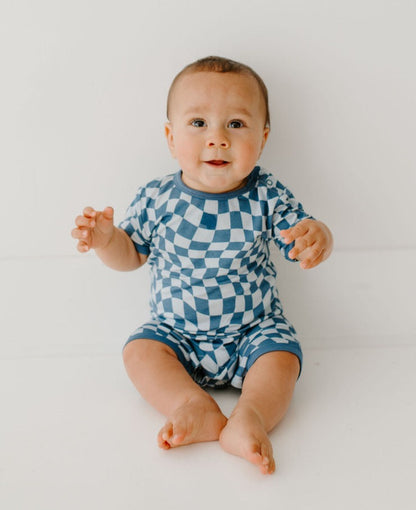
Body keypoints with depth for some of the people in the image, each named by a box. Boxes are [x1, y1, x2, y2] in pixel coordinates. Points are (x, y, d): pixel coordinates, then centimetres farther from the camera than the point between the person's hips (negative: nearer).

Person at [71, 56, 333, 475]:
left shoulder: (267, 196, -11)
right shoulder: (157, 200, -9)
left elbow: (300, 243, -10)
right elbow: (131, 255, 4)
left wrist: (317, 238, -35)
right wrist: (106, 239, -19)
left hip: (254, 329, -1)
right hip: (177, 332, 1)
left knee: (281, 357, -23)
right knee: (140, 350, -20)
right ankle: (194, 405, -28)